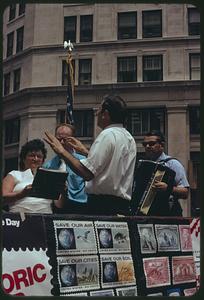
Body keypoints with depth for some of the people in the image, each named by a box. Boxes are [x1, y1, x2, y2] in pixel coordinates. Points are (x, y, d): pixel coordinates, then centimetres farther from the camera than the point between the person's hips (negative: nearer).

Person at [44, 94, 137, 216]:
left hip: (103, 205, -9)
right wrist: (84, 150, 29)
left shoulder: (108, 135, -12)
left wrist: (62, 151, -10)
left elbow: (87, 173, -19)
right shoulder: (129, 138, 16)